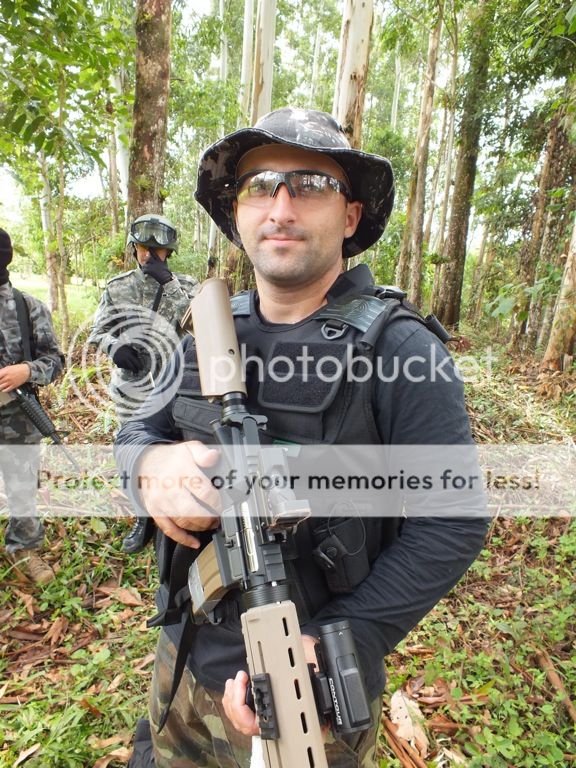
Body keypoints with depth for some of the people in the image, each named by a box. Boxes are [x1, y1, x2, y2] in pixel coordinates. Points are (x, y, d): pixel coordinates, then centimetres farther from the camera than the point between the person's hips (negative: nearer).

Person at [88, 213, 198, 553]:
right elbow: (97, 331, 7)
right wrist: (114, 347, -15)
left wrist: (169, 283, -20)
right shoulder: (118, 288, 2)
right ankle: (146, 518, 34)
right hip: (132, 389, 2)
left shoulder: (186, 286, -2)